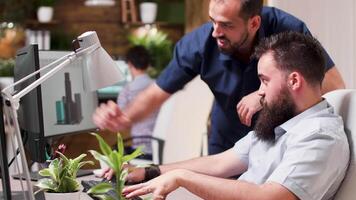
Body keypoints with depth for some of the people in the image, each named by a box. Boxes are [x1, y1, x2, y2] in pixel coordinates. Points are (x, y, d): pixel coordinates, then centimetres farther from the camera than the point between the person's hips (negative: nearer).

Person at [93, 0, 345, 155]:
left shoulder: (287, 29, -28)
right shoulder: (199, 43, -24)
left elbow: (335, 85, -28)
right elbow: (157, 93, -14)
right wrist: (125, 118, -34)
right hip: (227, 144, 1)